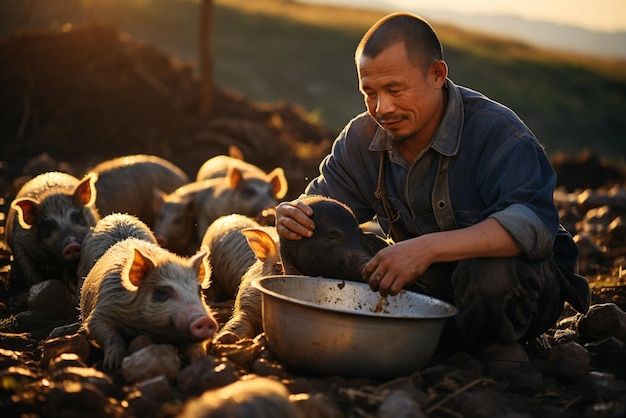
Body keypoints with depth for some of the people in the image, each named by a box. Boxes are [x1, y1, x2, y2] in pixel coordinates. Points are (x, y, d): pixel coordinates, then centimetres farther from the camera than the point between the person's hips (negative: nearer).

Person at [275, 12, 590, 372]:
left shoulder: (495, 130, -23)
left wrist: (429, 247, -50)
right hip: (435, 287, 6)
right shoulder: (362, 139, -3)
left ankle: (496, 355, -7)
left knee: (489, 271, -40)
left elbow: (534, 224, -38)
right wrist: (294, 217, -26)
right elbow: (321, 210, 1)